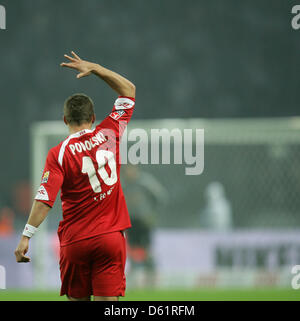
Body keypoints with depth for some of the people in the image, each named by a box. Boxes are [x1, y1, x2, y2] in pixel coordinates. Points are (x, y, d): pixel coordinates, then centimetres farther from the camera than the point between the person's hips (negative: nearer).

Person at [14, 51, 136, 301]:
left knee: (78, 299, 11)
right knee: (107, 303, -4)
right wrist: (94, 68, 11)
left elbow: (44, 200, -15)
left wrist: (26, 236, -12)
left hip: (75, 241, -1)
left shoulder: (58, 154, -7)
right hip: (111, 238, 1)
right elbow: (129, 90, 12)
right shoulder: (109, 135, 0)